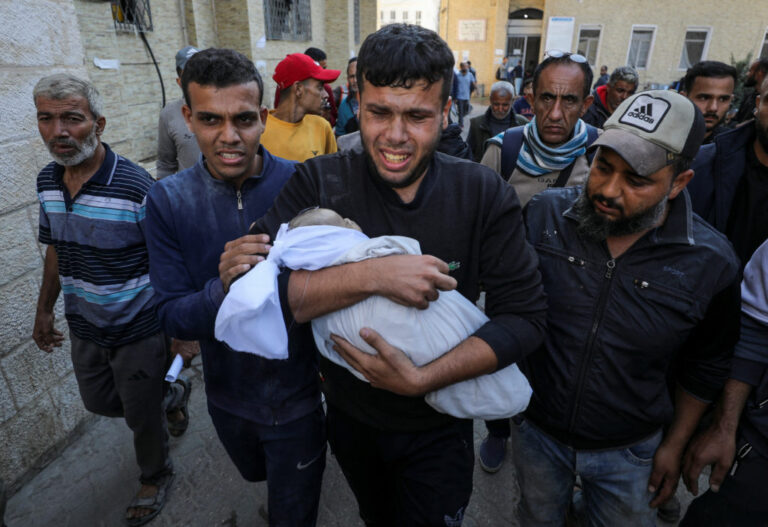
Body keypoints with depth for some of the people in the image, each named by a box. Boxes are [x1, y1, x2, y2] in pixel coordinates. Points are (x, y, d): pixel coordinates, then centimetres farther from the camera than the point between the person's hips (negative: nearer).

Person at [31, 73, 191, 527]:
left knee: (142, 416, 12)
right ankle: (172, 394, 52)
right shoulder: (48, 181, -2)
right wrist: (45, 311, 17)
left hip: (139, 333, -7)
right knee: (99, 402, 26)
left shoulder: (137, 186, -24)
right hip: (84, 330, 7)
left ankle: (156, 477, 43)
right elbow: (56, 250, 12)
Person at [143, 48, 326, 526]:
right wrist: (224, 288, -35)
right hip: (228, 394, 4)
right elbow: (173, 316, -14)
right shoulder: (168, 201, -13)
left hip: (297, 392, -3)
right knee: (257, 475, 35)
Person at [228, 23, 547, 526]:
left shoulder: (484, 194, -17)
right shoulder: (319, 182, -18)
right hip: (350, 417, 2)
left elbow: (524, 315, -19)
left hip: (438, 428, -1)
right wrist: (373, 275, -38)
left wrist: (422, 379, -30)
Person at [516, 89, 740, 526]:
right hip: (535, 430, 1)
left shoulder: (712, 261, -17)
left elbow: (704, 367, -1)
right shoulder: (544, 213, -18)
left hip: (628, 454, 0)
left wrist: (675, 444, 5)